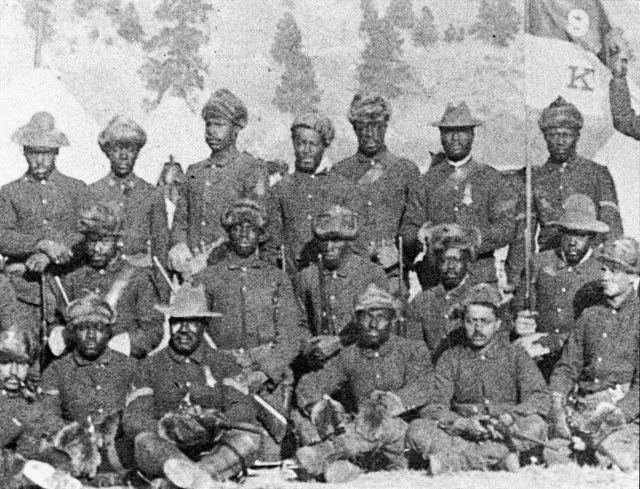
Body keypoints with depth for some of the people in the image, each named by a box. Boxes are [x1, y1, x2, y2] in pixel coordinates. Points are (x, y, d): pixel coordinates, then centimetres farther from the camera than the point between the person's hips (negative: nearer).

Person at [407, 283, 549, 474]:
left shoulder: (515, 355, 6)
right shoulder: (450, 359, 8)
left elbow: (539, 399, -6)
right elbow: (434, 407, -4)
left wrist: (509, 418, -26)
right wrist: (463, 424, -24)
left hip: (505, 435, 0)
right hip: (461, 434, 0)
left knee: (535, 425, -31)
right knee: (417, 430, -24)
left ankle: (447, 459, -33)